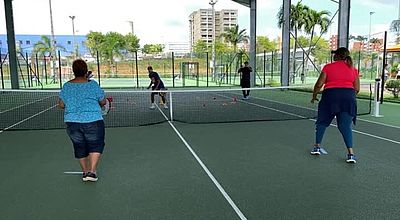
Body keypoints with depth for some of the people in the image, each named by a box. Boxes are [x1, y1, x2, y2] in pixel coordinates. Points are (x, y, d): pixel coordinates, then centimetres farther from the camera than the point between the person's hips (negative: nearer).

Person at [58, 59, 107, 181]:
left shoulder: (67, 86, 3)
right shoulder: (92, 84, -5)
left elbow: (61, 105, 8)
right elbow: (103, 102, 1)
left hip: (72, 122, 4)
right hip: (92, 121, -3)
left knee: (80, 147, 17)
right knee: (96, 145, 10)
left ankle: (85, 171, 27)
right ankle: (92, 171, 0)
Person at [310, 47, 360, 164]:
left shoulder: (328, 67, 3)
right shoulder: (353, 69, 11)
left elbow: (319, 84, 0)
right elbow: (357, 89, 9)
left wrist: (314, 96, 15)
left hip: (330, 94, -2)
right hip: (348, 96, 3)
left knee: (322, 122, 14)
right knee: (346, 126, 4)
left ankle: (317, 146, 19)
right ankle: (350, 153, -3)